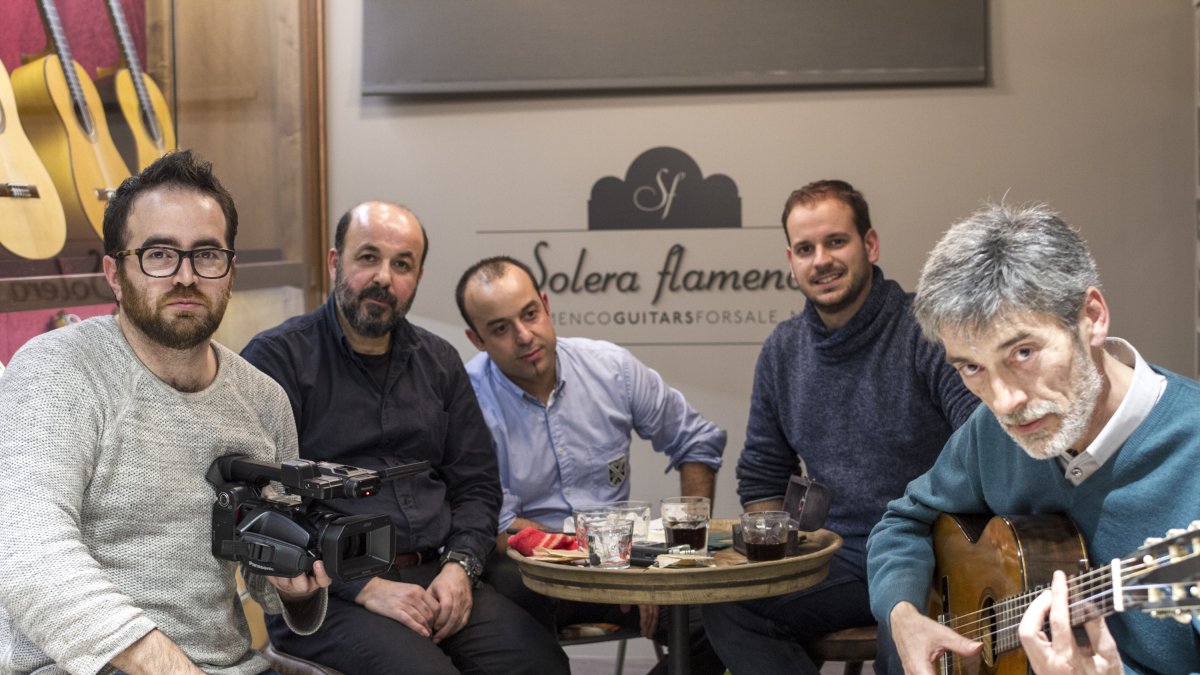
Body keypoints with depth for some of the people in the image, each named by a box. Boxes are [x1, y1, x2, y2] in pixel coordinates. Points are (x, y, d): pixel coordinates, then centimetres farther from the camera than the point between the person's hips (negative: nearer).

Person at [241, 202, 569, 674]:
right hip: (325, 595, -5)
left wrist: (459, 566, -3)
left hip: (434, 577, 5)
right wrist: (366, 587, -16)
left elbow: (476, 482, 16)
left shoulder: (439, 362, 17)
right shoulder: (278, 357, -2)